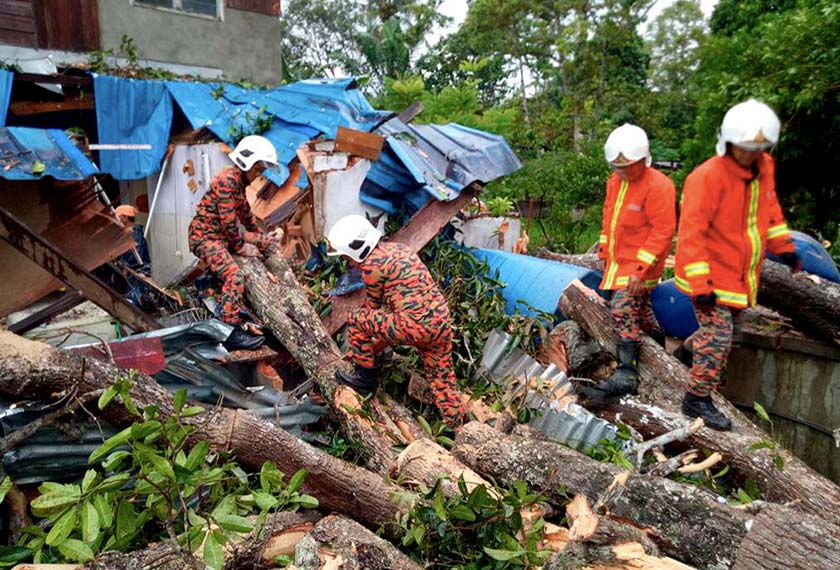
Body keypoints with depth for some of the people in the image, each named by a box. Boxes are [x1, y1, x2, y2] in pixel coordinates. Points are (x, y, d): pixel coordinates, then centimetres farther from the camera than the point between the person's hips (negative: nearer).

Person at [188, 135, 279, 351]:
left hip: (222, 235, 10)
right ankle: (231, 332, -28)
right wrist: (240, 247, -13)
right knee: (234, 276, -27)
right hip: (205, 236, -10)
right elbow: (228, 220, -21)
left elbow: (245, 213, 24)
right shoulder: (227, 179, -19)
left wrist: (261, 237, 28)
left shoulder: (239, 181, 12)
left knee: (269, 245, 17)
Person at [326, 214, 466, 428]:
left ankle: (366, 377, 20)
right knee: (442, 379, 20)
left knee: (357, 321, 7)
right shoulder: (399, 248, 18)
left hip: (415, 326, -8)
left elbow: (373, 306, 5)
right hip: (442, 321, 9)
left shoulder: (372, 264, -7)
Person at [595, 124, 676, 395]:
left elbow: (663, 232, -21)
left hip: (641, 263, -9)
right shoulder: (615, 182, 8)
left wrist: (641, 269, -24)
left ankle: (626, 373, -13)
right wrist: (604, 251, 17)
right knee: (639, 308, 21)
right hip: (618, 261, 9)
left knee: (623, 308, -17)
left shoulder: (658, 186, -18)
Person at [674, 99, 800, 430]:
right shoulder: (707, 177, -21)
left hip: (740, 275, 8)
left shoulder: (764, 168, 4)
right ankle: (697, 400, 6)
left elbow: (769, 210, 22)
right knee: (718, 337, -7)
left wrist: (784, 246, 20)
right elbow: (691, 233, -24)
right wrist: (699, 284, -26)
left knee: (716, 332, 17)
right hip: (711, 277, -7)